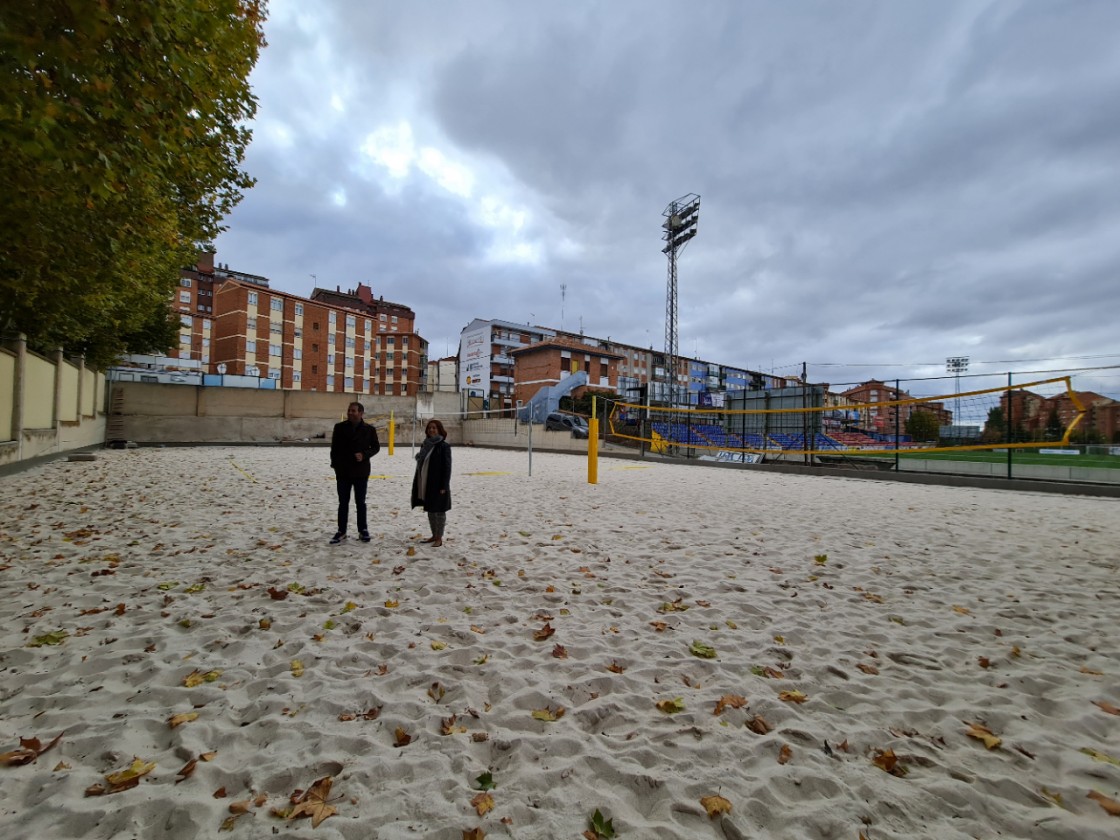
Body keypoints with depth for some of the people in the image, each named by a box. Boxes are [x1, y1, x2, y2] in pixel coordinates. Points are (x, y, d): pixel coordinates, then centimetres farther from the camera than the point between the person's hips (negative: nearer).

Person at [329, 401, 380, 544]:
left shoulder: (369, 429, -3)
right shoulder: (339, 427, 0)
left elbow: (376, 447, 5)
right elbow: (334, 448, 6)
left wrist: (364, 455, -12)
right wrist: (335, 465, 1)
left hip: (361, 471, -1)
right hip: (343, 471, 1)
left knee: (360, 502, 9)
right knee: (343, 503, 9)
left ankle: (363, 530, 20)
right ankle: (341, 531, 19)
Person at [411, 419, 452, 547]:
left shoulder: (444, 446, -10)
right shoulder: (425, 445, 10)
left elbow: (447, 467, -13)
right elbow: (420, 465, 14)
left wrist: (444, 486, -17)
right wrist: (418, 483, 12)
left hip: (437, 485, -7)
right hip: (425, 484, 7)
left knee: (439, 511, 3)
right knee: (430, 511, 15)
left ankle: (439, 538, 13)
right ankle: (434, 535, 27)